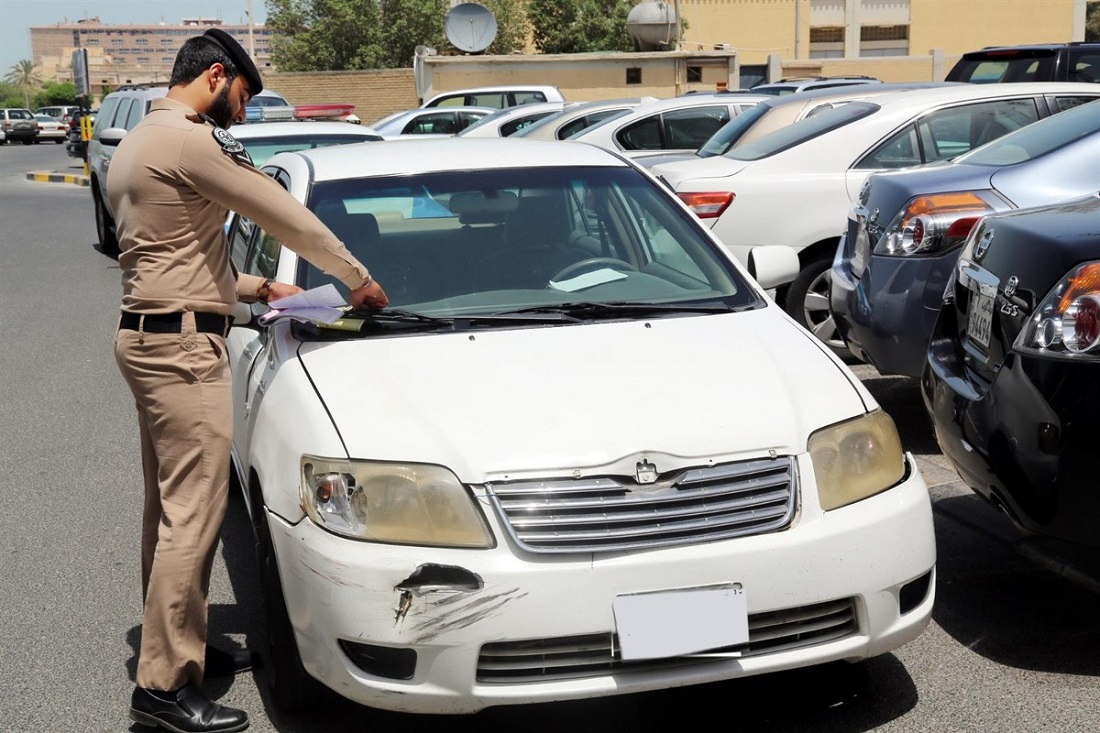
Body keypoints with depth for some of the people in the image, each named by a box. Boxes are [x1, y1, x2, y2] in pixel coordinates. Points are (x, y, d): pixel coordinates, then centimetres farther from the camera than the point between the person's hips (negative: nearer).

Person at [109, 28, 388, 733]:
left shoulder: (136, 144, 19)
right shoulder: (188, 140, -14)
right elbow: (283, 214, -10)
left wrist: (255, 286, 18)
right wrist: (358, 276, 1)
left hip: (149, 337, 11)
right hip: (183, 344, -11)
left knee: (169, 505, 17)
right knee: (193, 511, -9)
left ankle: (176, 641, 27)